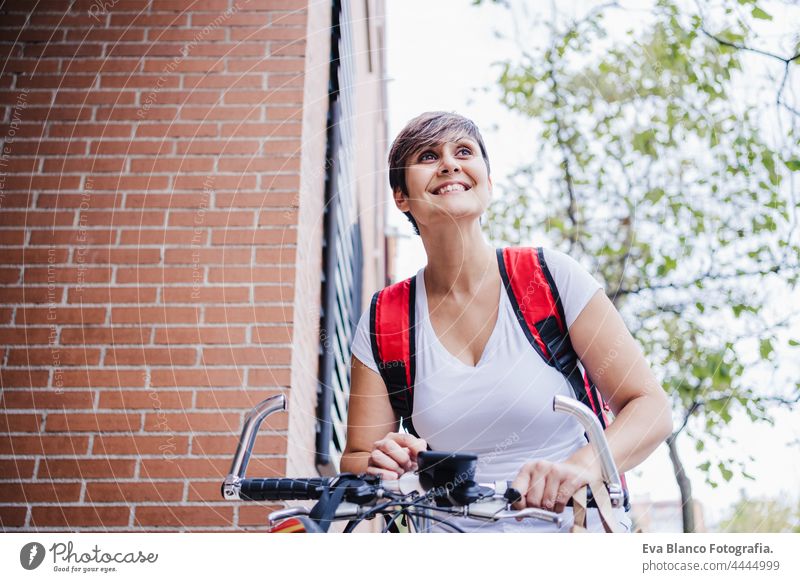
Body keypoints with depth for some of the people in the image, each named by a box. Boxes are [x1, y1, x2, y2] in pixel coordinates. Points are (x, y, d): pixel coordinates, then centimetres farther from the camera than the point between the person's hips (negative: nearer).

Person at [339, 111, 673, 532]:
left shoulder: (552, 277, -3)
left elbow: (650, 407, -5)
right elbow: (355, 461, 7)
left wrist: (580, 466, -25)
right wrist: (379, 467, -17)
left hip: (577, 530, -1)